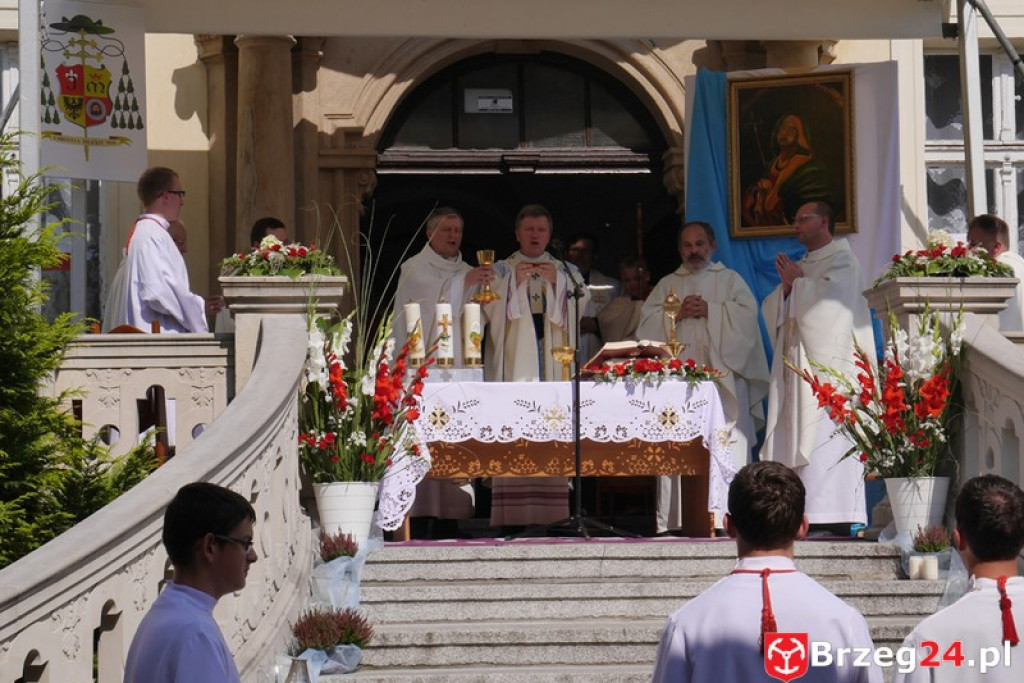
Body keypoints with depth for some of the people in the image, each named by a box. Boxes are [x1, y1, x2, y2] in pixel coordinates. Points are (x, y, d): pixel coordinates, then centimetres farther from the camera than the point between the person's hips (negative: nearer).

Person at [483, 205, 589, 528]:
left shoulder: (567, 273, 17)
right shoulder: (500, 271, 14)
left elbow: (577, 311, 4)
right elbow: (492, 313, 1)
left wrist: (555, 284, -9)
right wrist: (515, 283, -9)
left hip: (555, 364, 1)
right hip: (514, 364, -1)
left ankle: (553, 512, -10)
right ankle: (515, 515, -14)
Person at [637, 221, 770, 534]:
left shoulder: (730, 280, 15)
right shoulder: (667, 284, 22)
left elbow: (747, 315, 0)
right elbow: (646, 323, 9)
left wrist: (710, 310, -7)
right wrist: (676, 313, -5)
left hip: (721, 376, -2)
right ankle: (673, 521, -8)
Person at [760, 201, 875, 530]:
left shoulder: (843, 262, -1)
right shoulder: (802, 266, 22)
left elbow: (830, 300, -17)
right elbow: (776, 312, 16)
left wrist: (797, 282, -5)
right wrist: (787, 287, -3)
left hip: (828, 363, -8)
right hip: (798, 364, 8)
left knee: (825, 440, -13)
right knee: (796, 438, 0)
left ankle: (833, 516, -16)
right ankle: (797, 514, -2)